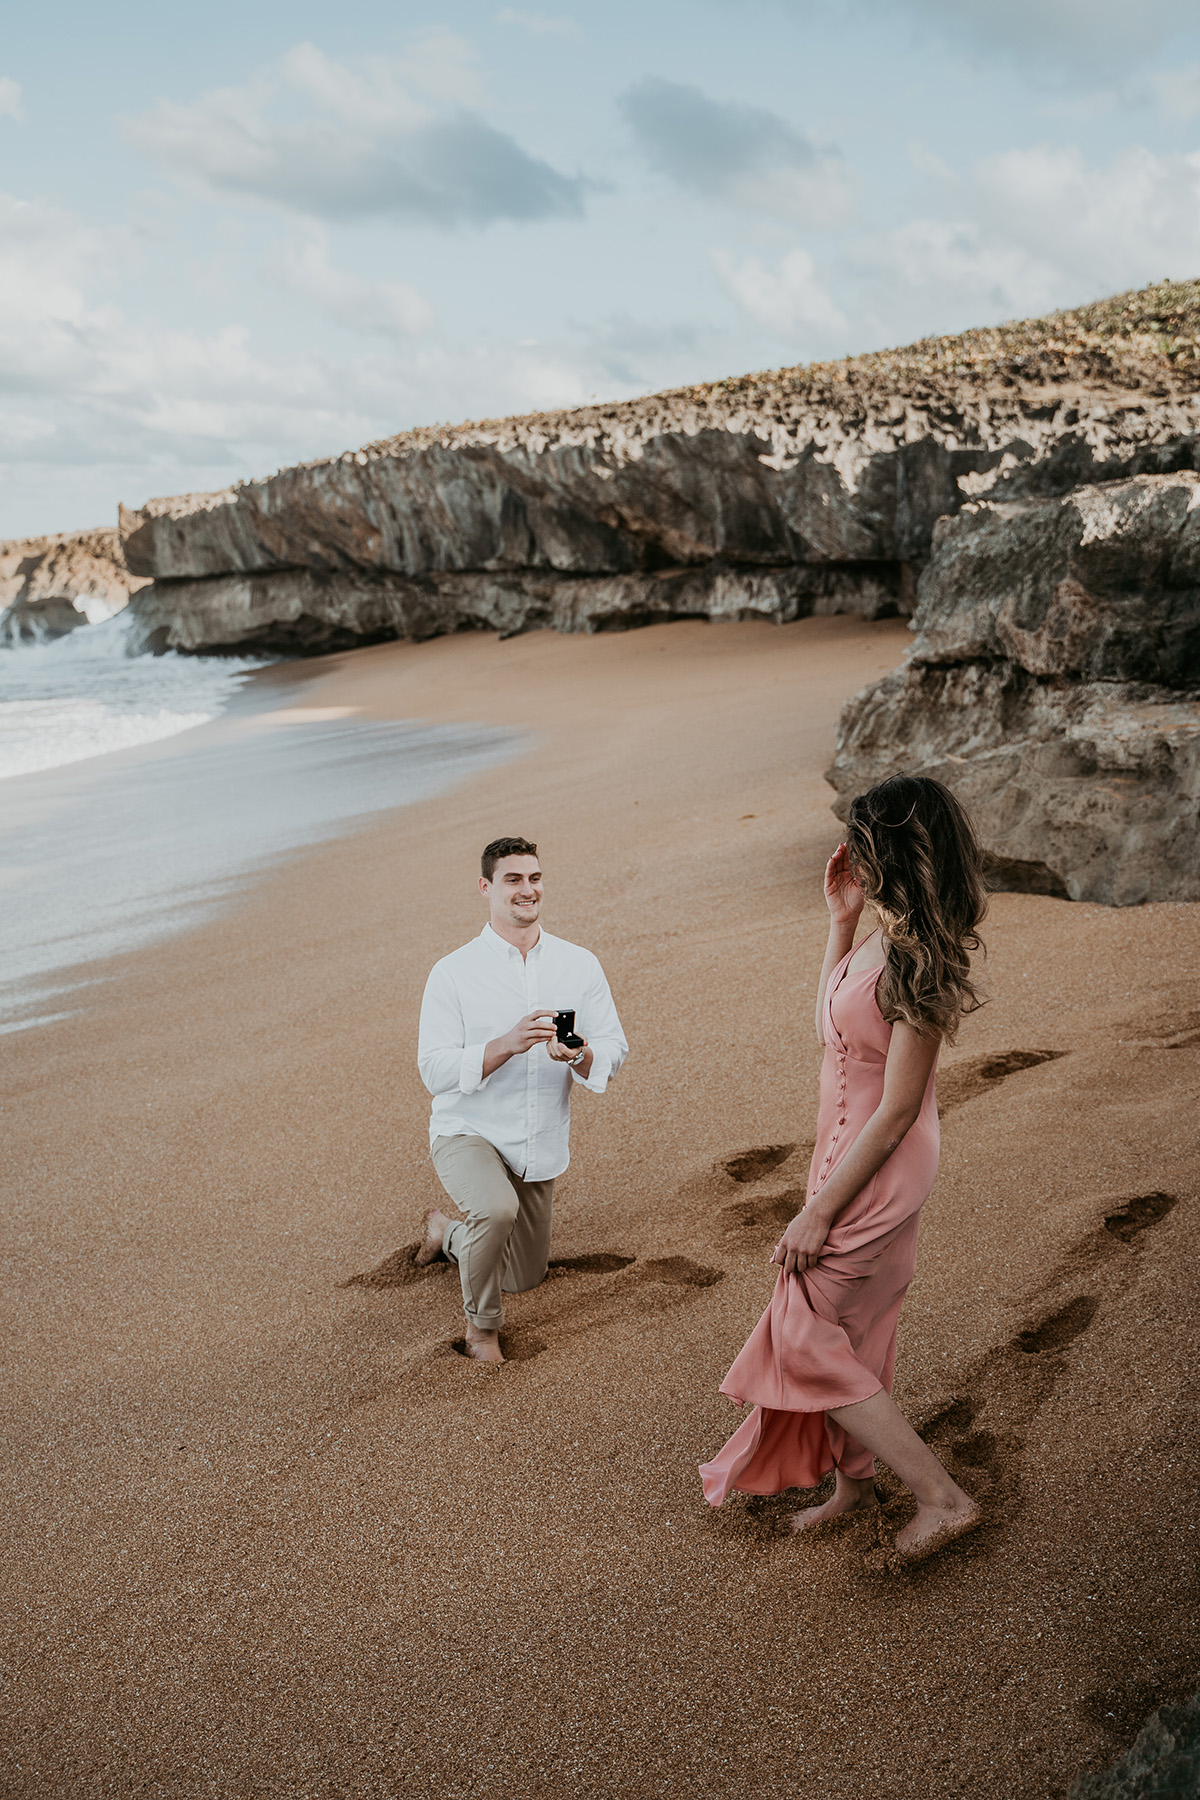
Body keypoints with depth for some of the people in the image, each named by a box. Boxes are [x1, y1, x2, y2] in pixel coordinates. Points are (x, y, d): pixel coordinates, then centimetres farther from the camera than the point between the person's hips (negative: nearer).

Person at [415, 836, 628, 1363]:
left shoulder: (580, 965, -4)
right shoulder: (453, 973, -12)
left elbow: (614, 1049, -5)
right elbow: (435, 1071, -17)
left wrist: (579, 1055, -29)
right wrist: (507, 1045, -32)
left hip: (540, 1144, 5)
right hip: (468, 1132, -4)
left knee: (524, 1277, 18)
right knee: (497, 1209, -37)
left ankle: (446, 1231, 50)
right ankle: (481, 1322, -8)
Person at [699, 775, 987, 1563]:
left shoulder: (916, 964, -28)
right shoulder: (889, 934, -1)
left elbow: (896, 1111, -24)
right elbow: (835, 1014, 16)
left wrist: (818, 1212, -19)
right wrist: (841, 917, 4)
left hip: (874, 1172, -9)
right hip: (855, 1157, 9)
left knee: (808, 1338, 5)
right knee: (853, 1334, 23)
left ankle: (942, 1497, 11)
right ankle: (855, 1480, 42)